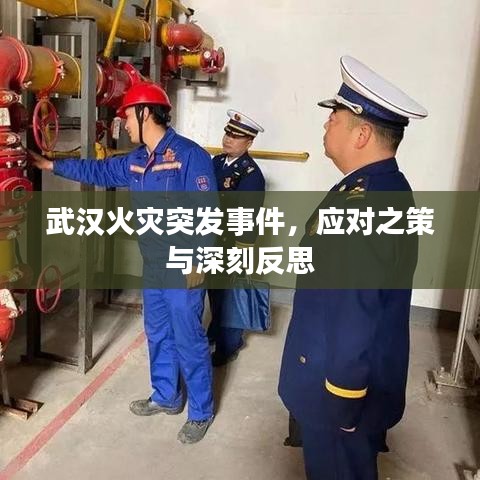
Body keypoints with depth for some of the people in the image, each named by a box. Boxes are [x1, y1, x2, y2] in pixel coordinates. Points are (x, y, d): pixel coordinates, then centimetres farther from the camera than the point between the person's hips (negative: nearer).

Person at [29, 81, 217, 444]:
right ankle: (166, 397, 38)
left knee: (188, 339, 2)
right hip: (153, 268, 9)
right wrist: (51, 164, 22)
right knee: (158, 334, 19)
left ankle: (202, 411, 20)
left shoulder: (189, 154, -17)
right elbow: (97, 171, 22)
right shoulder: (135, 161, 9)